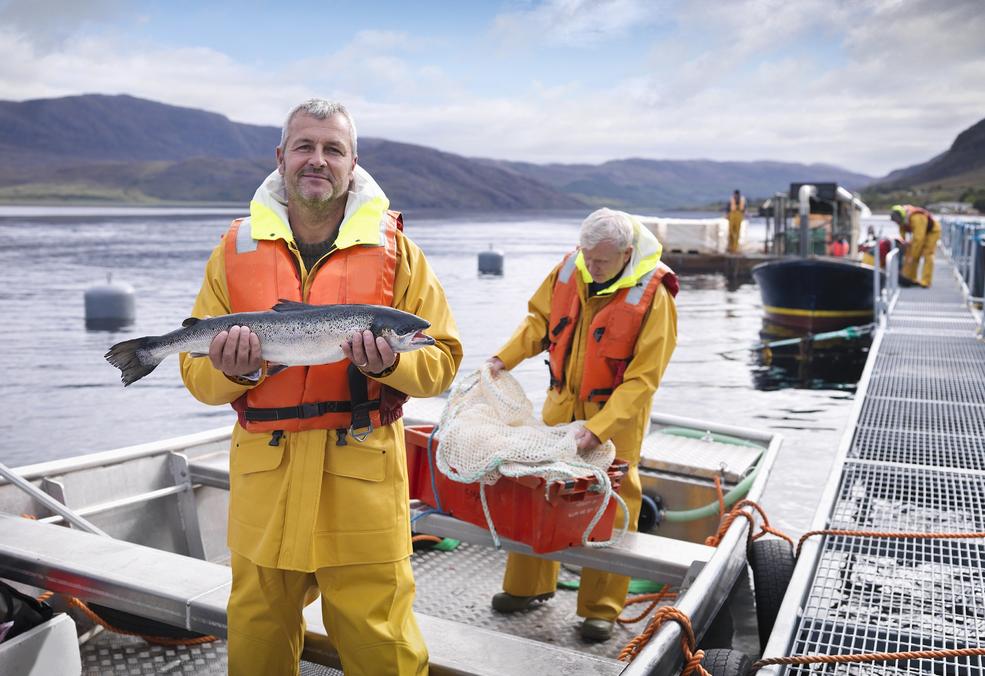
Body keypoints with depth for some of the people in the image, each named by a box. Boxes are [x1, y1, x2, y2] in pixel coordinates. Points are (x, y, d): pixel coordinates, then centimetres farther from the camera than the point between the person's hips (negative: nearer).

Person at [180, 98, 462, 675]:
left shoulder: (393, 249, 2)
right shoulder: (237, 248, 7)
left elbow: (442, 358, 0)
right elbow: (197, 373, 8)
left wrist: (391, 364, -20)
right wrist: (232, 370, -14)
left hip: (363, 472, -2)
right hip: (264, 472, 2)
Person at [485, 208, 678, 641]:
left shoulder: (652, 295, -20)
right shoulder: (569, 268, -6)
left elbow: (642, 380, -21)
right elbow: (539, 319, 10)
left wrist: (598, 428, -28)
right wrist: (504, 358, -4)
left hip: (615, 416, -4)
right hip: (561, 404, 5)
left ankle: (600, 609, 19)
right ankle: (530, 585, 29)